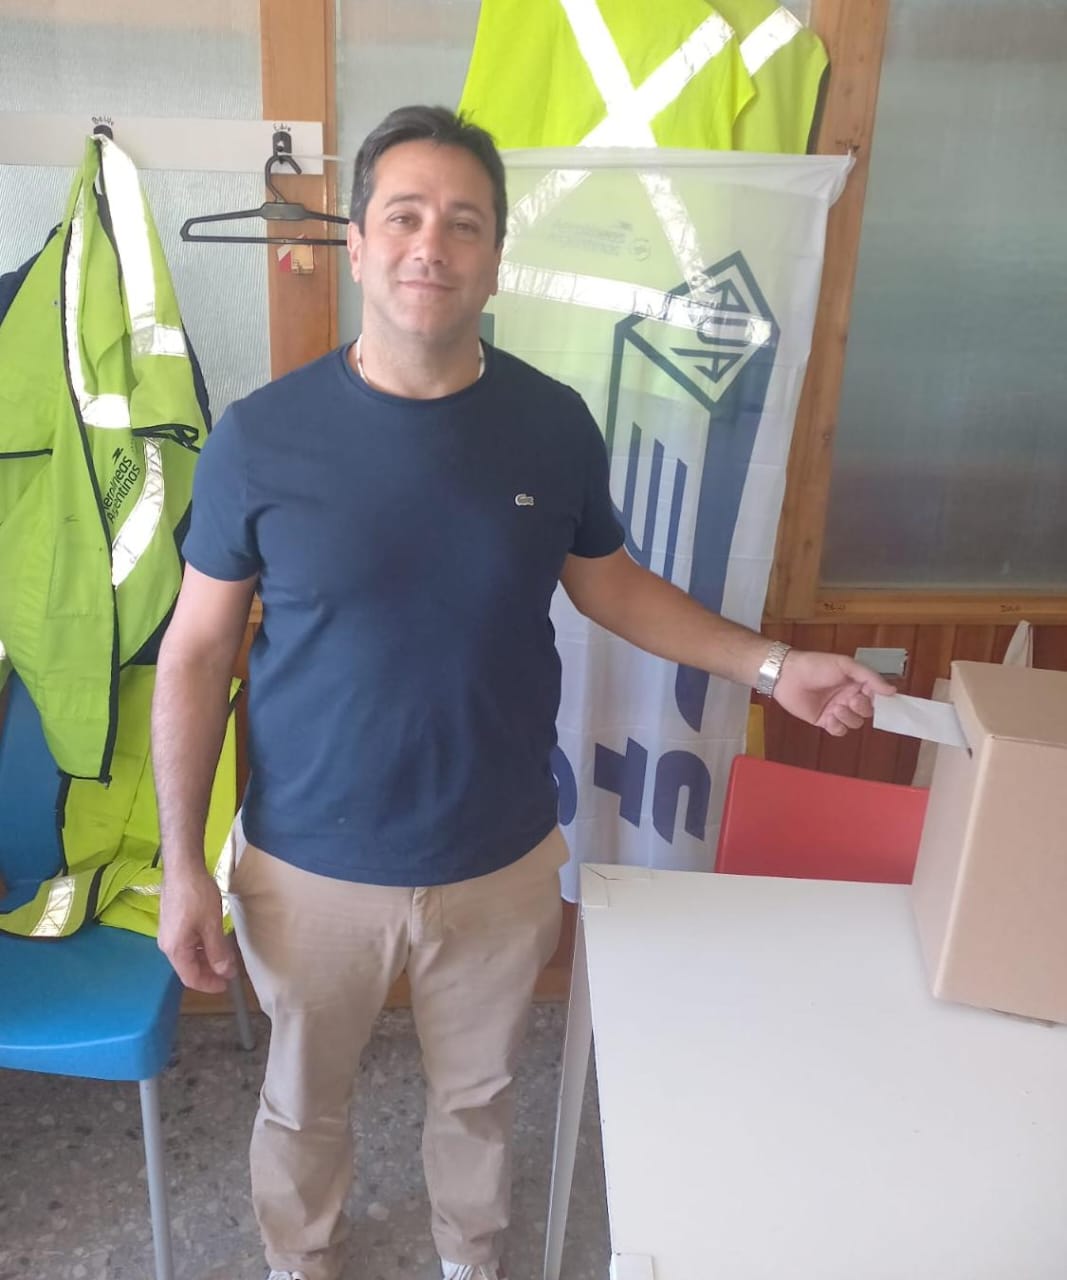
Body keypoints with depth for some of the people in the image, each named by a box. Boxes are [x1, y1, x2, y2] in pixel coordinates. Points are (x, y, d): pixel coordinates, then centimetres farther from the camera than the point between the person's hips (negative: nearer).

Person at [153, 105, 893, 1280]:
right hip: (311, 871, -1)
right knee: (302, 1103, 24)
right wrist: (182, 865, -6)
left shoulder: (553, 425, -9)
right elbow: (196, 655, -7)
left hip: (502, 864, 2)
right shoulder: (260, 437, -14)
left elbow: (608, 582, 7)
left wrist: (769, 664, 0)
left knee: (477, 1094, 25)